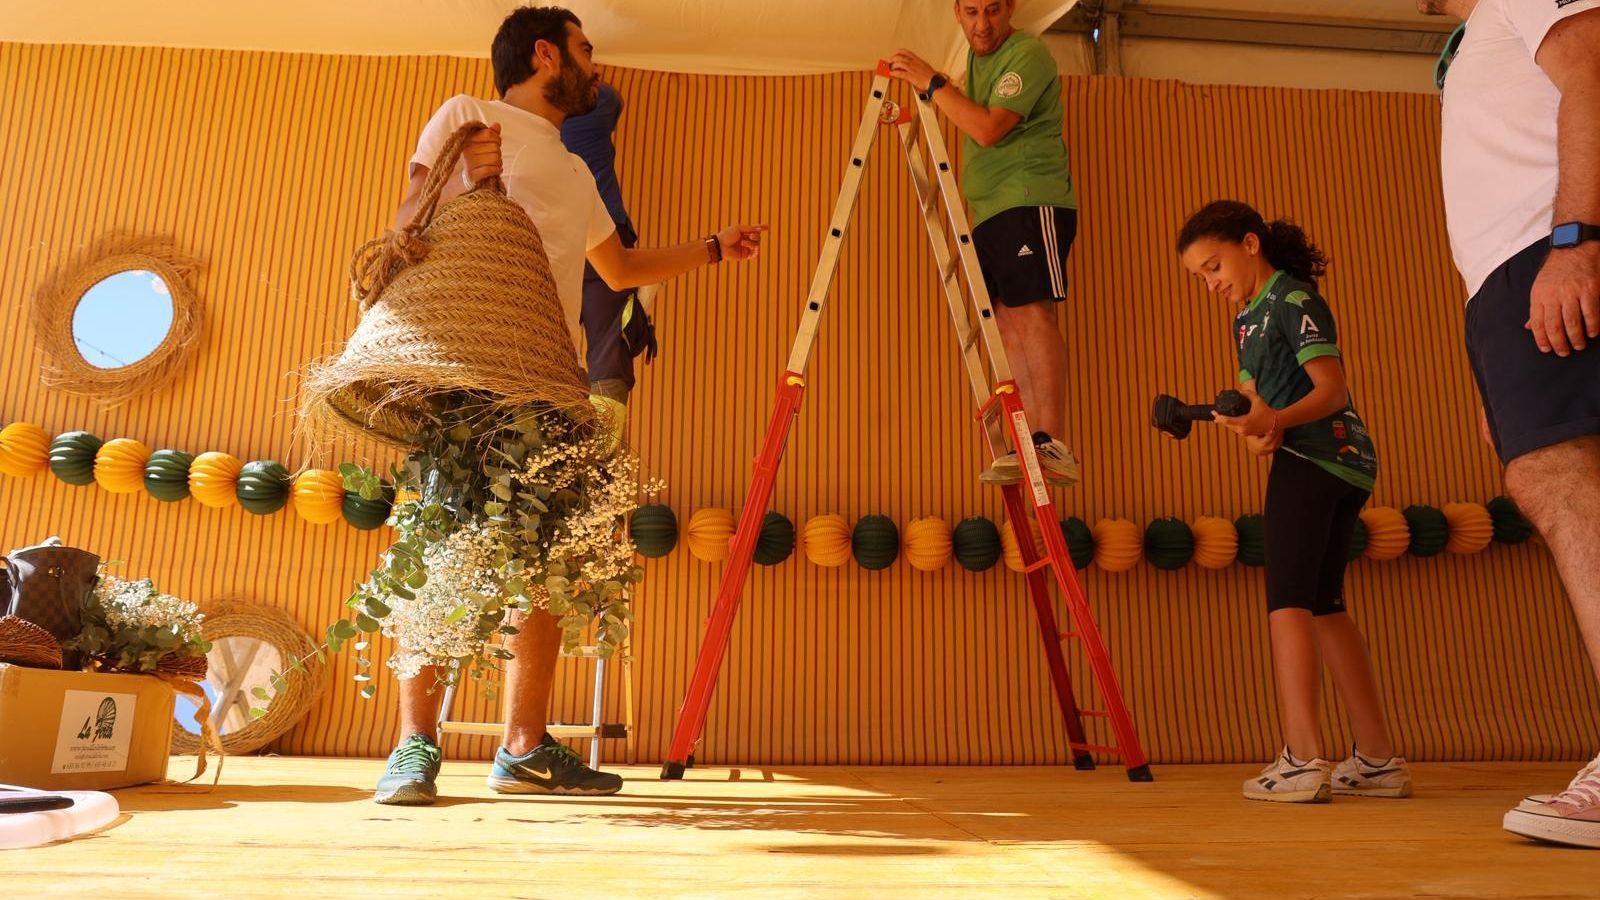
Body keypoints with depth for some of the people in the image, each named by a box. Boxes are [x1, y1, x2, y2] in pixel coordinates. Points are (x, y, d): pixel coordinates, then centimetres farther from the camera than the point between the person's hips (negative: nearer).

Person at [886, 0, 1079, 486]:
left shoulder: (1029, 54, -6)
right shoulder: (977, 55, 21)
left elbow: (989, 128, -18)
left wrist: (932, 83, -13)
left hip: (1033, 203, -9)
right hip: (990, 211, 9)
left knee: (1031, 314, -18)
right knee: (1007, 323, 1)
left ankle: (1053, 445, -22)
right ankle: (1032, 448, 1)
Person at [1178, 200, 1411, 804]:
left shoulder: (1293, 299, -6)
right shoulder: (1247, 318, 21)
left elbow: (1333, 389, -14)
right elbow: (1254, 397, 12)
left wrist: (1275, 422, -31)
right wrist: (1255, 429, -11)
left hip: (1313, 456, -10)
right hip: (1342, 461, 10)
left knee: (1288, 599, -13)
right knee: (1323, 605, 10)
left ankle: (1303, 759, -18)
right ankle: (1378, 760, 14)